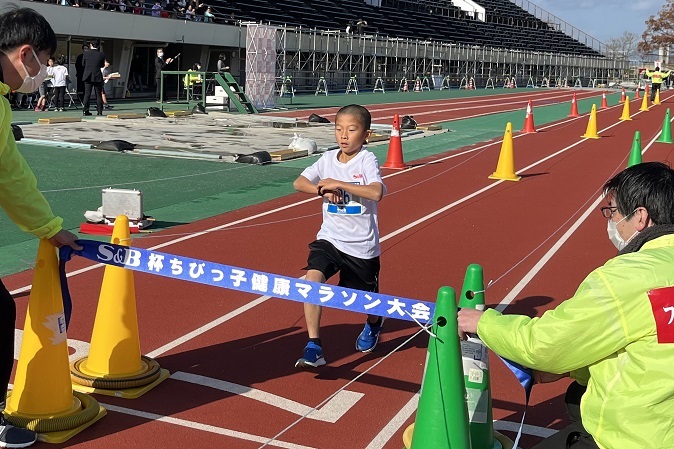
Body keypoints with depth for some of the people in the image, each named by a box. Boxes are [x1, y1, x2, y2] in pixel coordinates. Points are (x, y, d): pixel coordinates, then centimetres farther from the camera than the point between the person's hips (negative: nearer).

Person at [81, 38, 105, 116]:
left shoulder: (86, 53, -3)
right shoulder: (101, 54, -4)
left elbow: (83, 64, 7)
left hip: (88, 76, 1)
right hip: (98, 77, -1)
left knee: (87, 94, 5)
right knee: (98, 94, 6)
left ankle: (85, 110, 1)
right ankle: (99, 111, 4)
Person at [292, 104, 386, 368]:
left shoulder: (367, 160, -11)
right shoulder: (328, 159, 3)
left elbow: (376, 192, -29)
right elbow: (299, 183, 1)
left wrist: (338, 183, -29)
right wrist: (322, 189, -17)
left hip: (362, 246, -3)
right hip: (329, 239, 3)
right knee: (312, 277, -24)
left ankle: (374, 323, 52)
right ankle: (313, 347, -19)